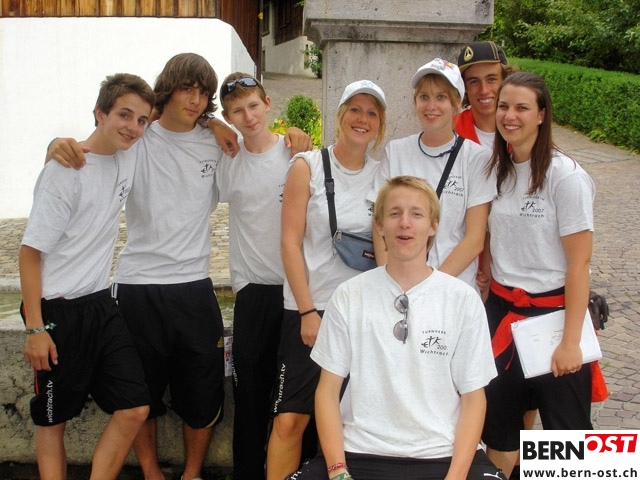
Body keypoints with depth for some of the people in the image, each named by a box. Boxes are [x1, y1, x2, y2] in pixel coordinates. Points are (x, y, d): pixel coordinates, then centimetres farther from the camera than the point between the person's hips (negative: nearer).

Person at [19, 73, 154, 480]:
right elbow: (31, 251, -13)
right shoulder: (65, 171, -15)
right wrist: (35, 327, -15)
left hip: (101, 304, 6)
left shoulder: (131, 156, 3)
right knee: (54, 419, 8)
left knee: (135, 408, 1)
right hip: (58, 310, -6)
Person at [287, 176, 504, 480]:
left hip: (443, 454, 0)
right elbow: (328, 390, 6)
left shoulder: (464, 299, 2)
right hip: (362, 452, 1)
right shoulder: (348, 296, 4)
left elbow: (473, 397, 4)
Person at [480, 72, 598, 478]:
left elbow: (579, 264, -14)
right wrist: (489, 294, 8)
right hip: (501, 310, 5)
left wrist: (571, 341, -16)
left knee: (567, 429, 8)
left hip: (553, 311, -5)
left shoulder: (566, 176, -13)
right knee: (497, 425, 14)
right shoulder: (497, 169, 5)